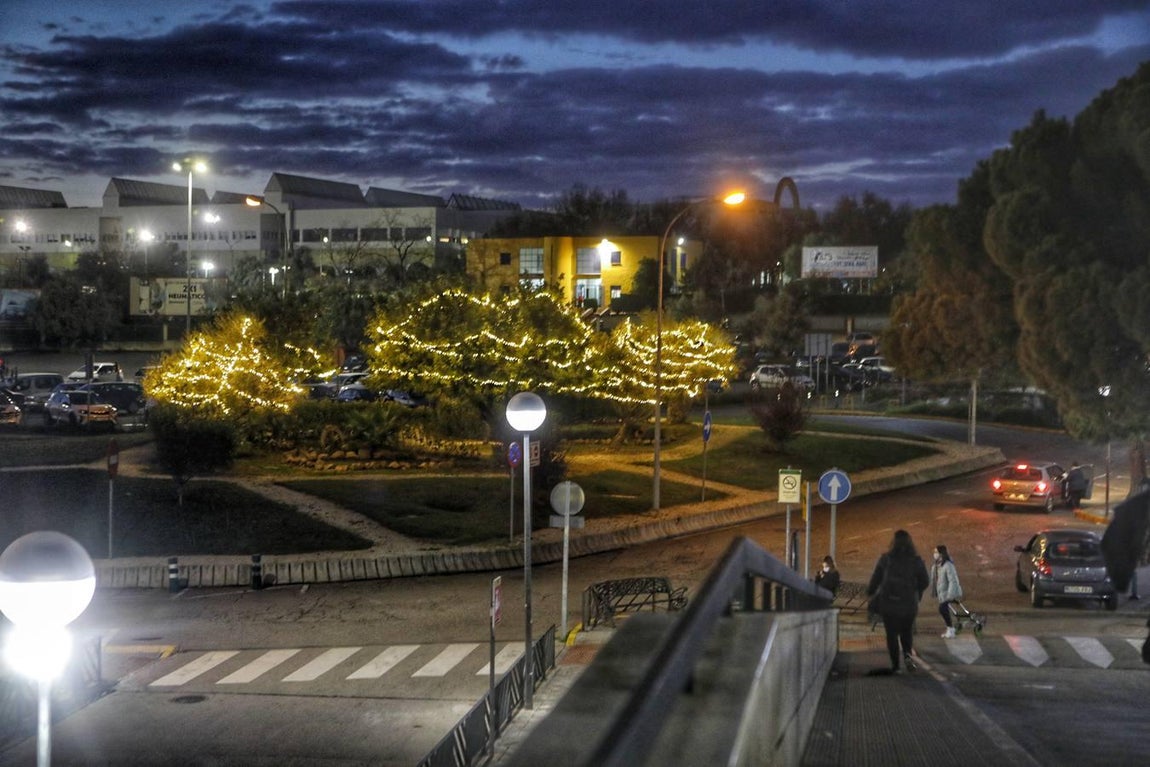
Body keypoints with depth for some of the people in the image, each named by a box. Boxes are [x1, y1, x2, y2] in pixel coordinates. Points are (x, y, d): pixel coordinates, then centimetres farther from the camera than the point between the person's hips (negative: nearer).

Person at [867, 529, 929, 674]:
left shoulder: (885, 559, -6)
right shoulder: (916, 560, -4)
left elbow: (875, 579, -2)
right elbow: (925, 582, 0)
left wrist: (870, 593, 15)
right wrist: (916, 592, 20)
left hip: (888, 603, -1)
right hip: (909, 603, 1)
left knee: (892, 634, 8)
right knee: (907, 632, 17)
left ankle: (895, 665, 4)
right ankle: (907, 655, -8)